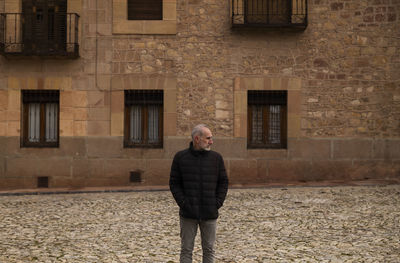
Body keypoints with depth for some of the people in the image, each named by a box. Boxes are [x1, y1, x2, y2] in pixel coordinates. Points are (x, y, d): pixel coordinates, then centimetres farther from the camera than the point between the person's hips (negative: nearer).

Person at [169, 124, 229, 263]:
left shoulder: (216, 158, 3)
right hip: (188, 214, -1)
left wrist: (217, 203, -5)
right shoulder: (180, 157, 0)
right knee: (186, 249, 4)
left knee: (209, 249, 7)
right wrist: (183, 203, -10)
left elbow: (223, 182, 6)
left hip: (210, 214, 1)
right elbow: (174, 183, -1)